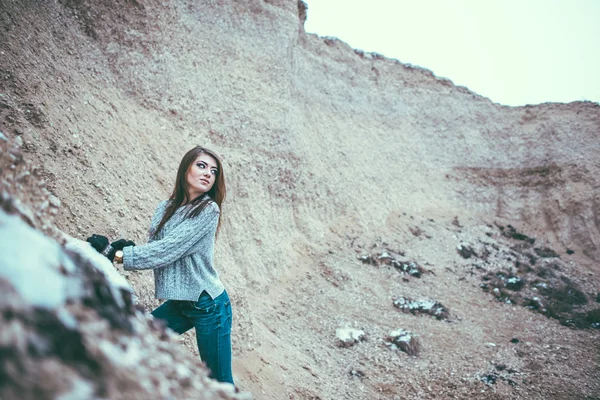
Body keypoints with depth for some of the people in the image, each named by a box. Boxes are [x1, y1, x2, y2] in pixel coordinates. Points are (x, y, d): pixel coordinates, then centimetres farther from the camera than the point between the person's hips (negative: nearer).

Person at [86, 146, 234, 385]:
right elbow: (154, 249, 2)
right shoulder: (165, 209, 5)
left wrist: (116, 254, -24)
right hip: (178, 303, 7)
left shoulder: (208, 210, -16)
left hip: (208, 305, -6)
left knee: (220, 383, 3)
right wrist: (125, 247, -17)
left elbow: (167, 249, -23)